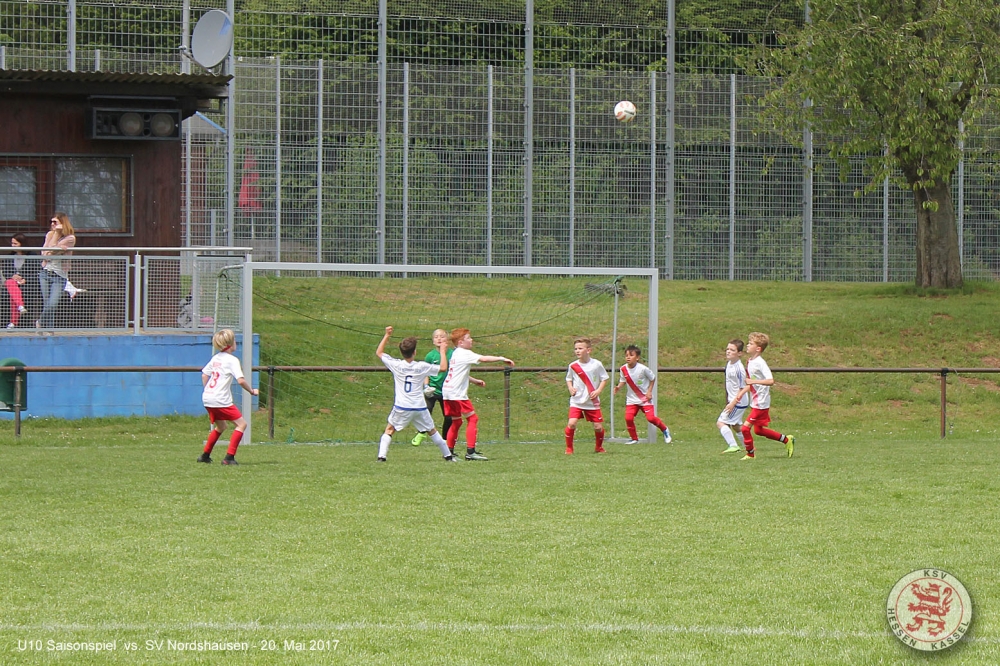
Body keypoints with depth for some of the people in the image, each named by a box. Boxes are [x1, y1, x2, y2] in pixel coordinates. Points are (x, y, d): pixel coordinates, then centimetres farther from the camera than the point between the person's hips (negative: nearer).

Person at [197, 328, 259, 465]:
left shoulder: (215, 358, 14)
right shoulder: (232, 360, -9)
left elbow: (204, 374, 24)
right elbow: (240, 380, -18)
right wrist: (252, 391, -4)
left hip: (207, 398, 8)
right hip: (221, 400, -8)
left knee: (220, 427, 26)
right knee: (241, 424, -4)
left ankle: (205, 455, 29)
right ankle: (229, 457, -13)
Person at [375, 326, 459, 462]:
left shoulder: (396, 365, -5)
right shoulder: (422, 367, -6)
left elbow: (378, 353, 10)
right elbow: (443, 368, 4)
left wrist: (387, 336, 15)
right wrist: (443, 351, 15)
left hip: (401, 408, -1)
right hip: (420, 408, 1)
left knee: (389, 430, 11)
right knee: (432, 431, 16)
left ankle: (381, 455, -7)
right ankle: (448, 455, 24)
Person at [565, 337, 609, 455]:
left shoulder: (596, 364, -6)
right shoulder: (573, 366, -1)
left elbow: (604, 379, 3)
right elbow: (569, 379, 16)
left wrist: (598, 391, -11)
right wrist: (570, 388, -3)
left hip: (593, 402, 0)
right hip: (576, 401, 0)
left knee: (598, 426, 1)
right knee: (571, 423, -17)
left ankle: (599, 447, 27)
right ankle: (569, 448, -2)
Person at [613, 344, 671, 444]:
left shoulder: (643, 369, -18)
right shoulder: (623, 369, -8)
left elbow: (653, 378, -4)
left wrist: (649, 391, -9)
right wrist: (619, 387, -12)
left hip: (645, 398, -3)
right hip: (632, 399, 3)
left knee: (651, 417, -10)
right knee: (628, 418, -12)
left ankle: (665, 430, 19)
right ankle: (634, 438, 7)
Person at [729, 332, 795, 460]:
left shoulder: (760, 363, -19)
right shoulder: (750, 362, 9)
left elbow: (770, 381, -30)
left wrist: (753, 381, -34)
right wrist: (741, 393, 14)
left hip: (761, 403, -10)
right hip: (755, 403, 10)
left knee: (746, 428, -9)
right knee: (758, 430, 17)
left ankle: (750, 453, 7)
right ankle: (787, 440, 29)